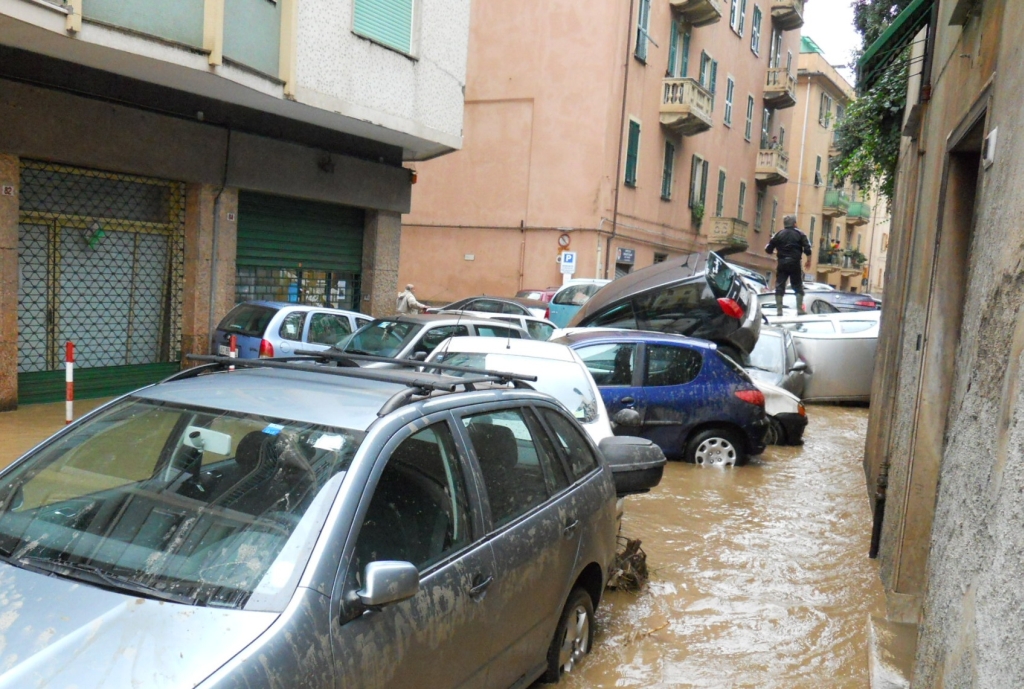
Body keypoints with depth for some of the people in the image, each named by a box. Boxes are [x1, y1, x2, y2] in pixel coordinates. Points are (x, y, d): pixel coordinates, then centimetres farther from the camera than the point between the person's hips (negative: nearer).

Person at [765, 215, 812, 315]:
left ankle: (779, 310, -3)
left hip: (782, 263, 1)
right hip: (795, 263, -1)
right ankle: (799, 309, 2)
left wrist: (775, 251, 29)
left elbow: (768, 249, 7)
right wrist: (809, 260, 6)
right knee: (798, 286, 8)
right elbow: (807, 248, -6)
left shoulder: (778, 234, 7)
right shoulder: (800, 234, 3)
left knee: (779, 286, 2)